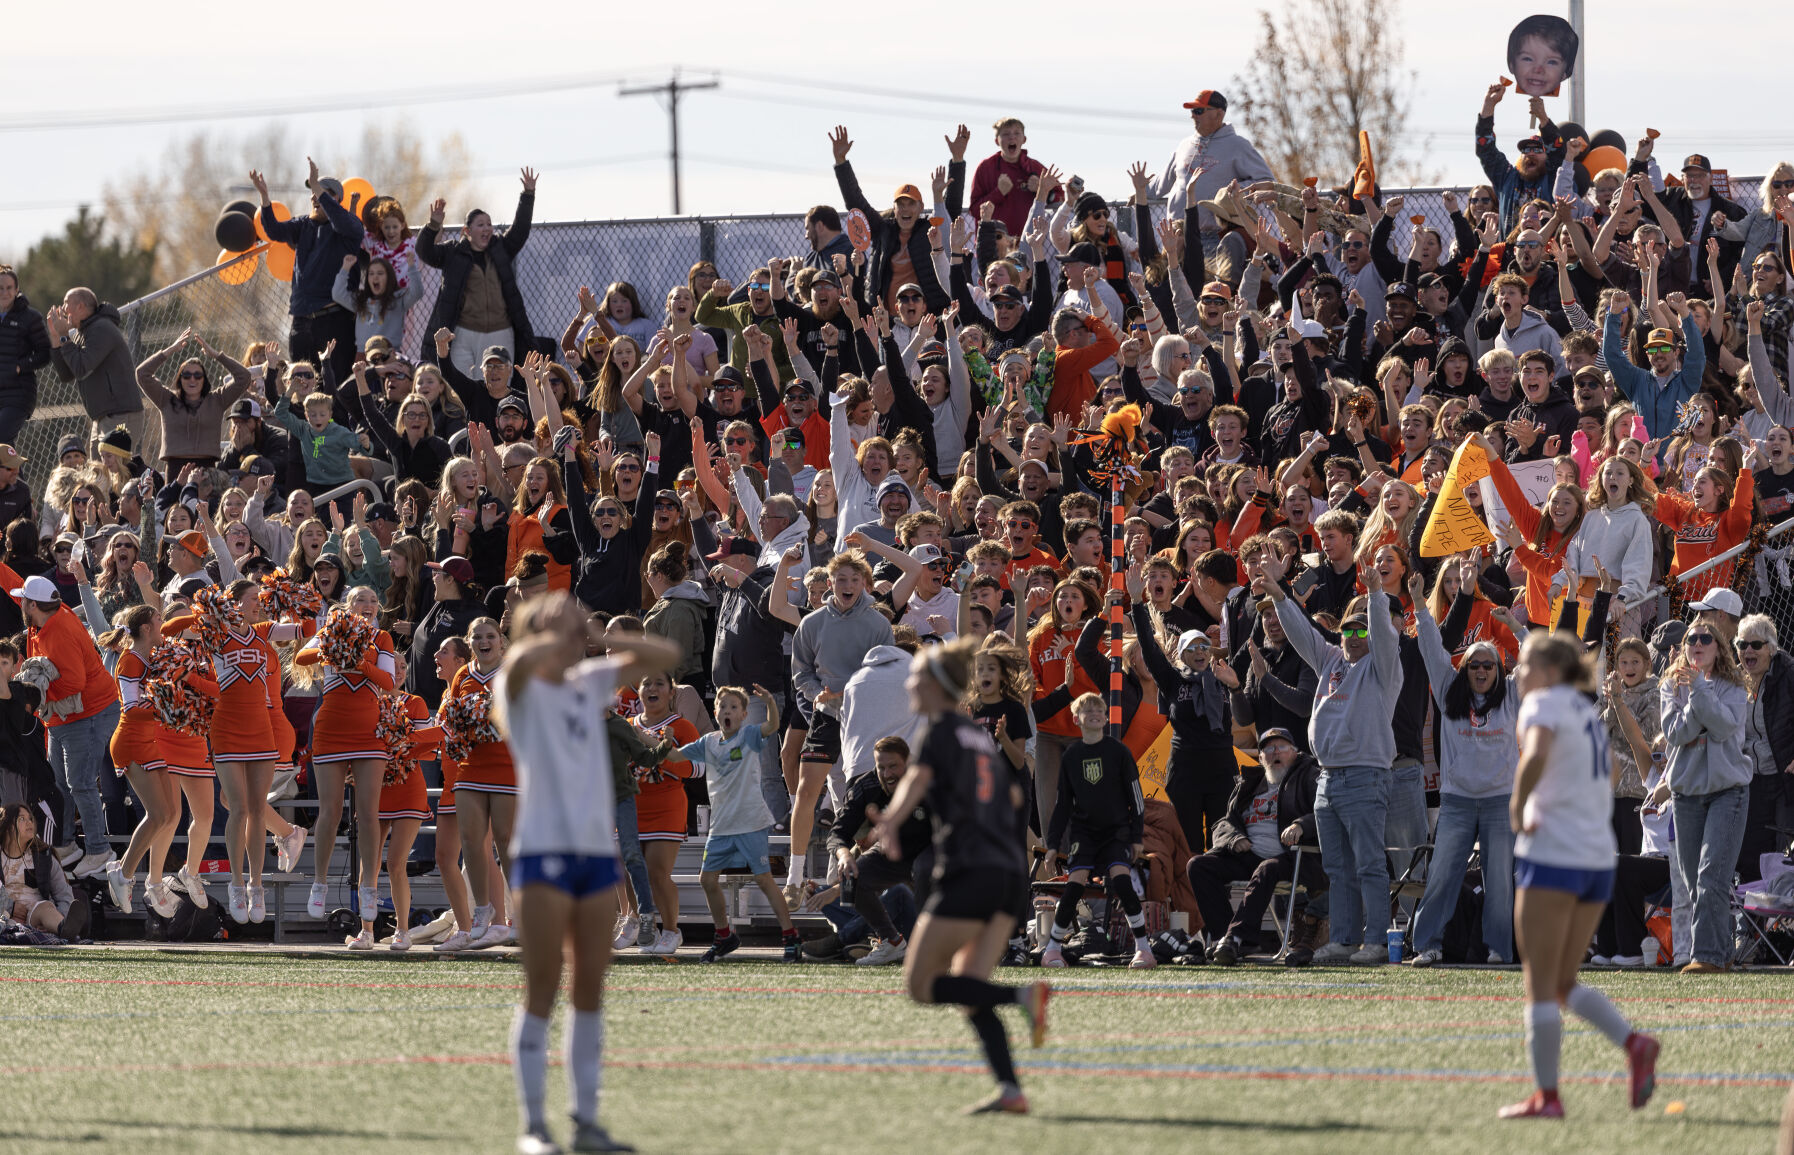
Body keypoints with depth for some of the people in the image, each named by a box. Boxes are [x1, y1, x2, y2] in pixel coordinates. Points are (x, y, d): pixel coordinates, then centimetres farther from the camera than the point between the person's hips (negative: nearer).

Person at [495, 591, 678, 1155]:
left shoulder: (590, 684, 16)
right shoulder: (522, 689, -2)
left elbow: (663, 656, 17)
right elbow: (521, 660, -26)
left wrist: (603, 640, 4)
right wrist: (562, 638, -8)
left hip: (598, 850, 6)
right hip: (544, 851, -6)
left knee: (590, 992, 7)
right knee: (542, 993, -6)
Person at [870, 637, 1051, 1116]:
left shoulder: (941, 731, -1)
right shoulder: (979, 736, 22)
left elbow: (918, 776, -21)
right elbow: (1013, 797, 35)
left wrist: (891, 823, -38)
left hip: (968, 873, -8)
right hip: (1010, 873, 8)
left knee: (921, 984, -2)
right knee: (968, 991, 8)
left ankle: (1023, 996, -20)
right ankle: (1010, 1089, -9)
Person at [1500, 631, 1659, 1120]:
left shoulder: (1543, 704, -8)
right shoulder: (1585, 710, 17)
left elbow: (1536, 757, -29)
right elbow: (1608, 769, 31)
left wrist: (1517, 809, -15)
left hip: (1553, 855, -8)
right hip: (1598, 856, 8)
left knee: (1540, 986, -1)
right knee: (1564, 984, 14)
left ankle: (1546, 1095, 0)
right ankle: (1634, 1043, -6)